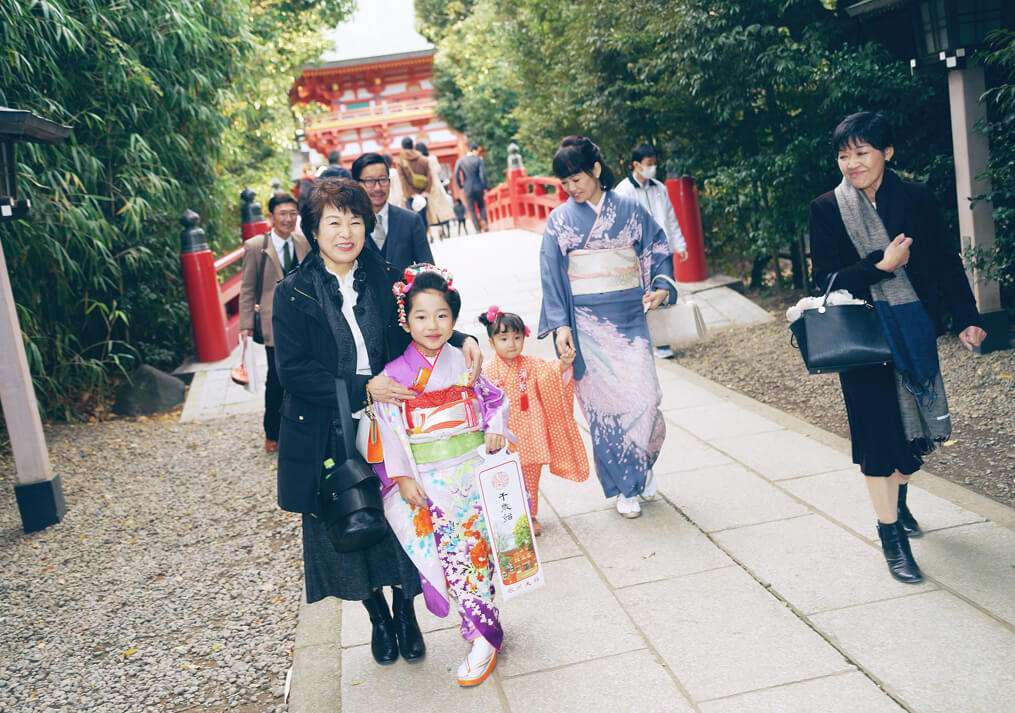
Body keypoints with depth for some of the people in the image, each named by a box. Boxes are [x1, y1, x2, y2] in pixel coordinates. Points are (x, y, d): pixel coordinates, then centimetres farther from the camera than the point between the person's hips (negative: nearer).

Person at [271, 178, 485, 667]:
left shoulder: (385, 279, 0)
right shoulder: (293, 293, -7)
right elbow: (293, 371, -12)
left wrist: (462, 341, -10)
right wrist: (362, 389, -20)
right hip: (329, 437, -1)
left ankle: (406, 613, 34)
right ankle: (378, 617, 37)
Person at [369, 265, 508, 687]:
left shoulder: (466, 362, 5)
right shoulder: (394, 375, 0)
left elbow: (495, 399, 15)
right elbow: (390, 429, -1)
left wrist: (496, 427, -4)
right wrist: (403, 477, -6)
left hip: (471, 471, 1)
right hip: (427, 479, 0)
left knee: (464, 545, -7)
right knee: (453, 550, -9)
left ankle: (480, 637, 5)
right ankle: (487, 632, 4)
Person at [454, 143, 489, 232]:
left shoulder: (460, 161, 0)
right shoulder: (479, 160, -4)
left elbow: (456, 175, -4)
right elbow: (483, 174, -8)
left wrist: (460, 187, 6)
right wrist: (484, 188, -2)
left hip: (468, 189, 0)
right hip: (479, 187, 0)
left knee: (472, 210, 5)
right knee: (481, 206, 16)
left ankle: (478, 229, 1)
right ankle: (484, 223, -4)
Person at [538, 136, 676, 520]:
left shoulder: (631, 211, 5)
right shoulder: (560, 220, 3)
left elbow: (659, 251, 10)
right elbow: (552, 276, 1)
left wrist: (662, 287, -8)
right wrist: (560, 325, -7)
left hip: (629, 319, 1)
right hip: (587, 325, 0)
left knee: (643, 398, -7)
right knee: (604, 405, 0)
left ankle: (643, 467, 22)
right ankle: (624, 487, 16)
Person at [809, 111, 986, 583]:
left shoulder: (917, 199, 0)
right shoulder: (826, 209, -4)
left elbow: (947, 262, 3)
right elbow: (825, 278, -8)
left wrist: (966, 318, -2)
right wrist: (881, 267, -19)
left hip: (916, 328, 3)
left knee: (915, 423, 14)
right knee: (878, 430, -1)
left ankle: (898, 497, 42)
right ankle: (891, 534, 9)